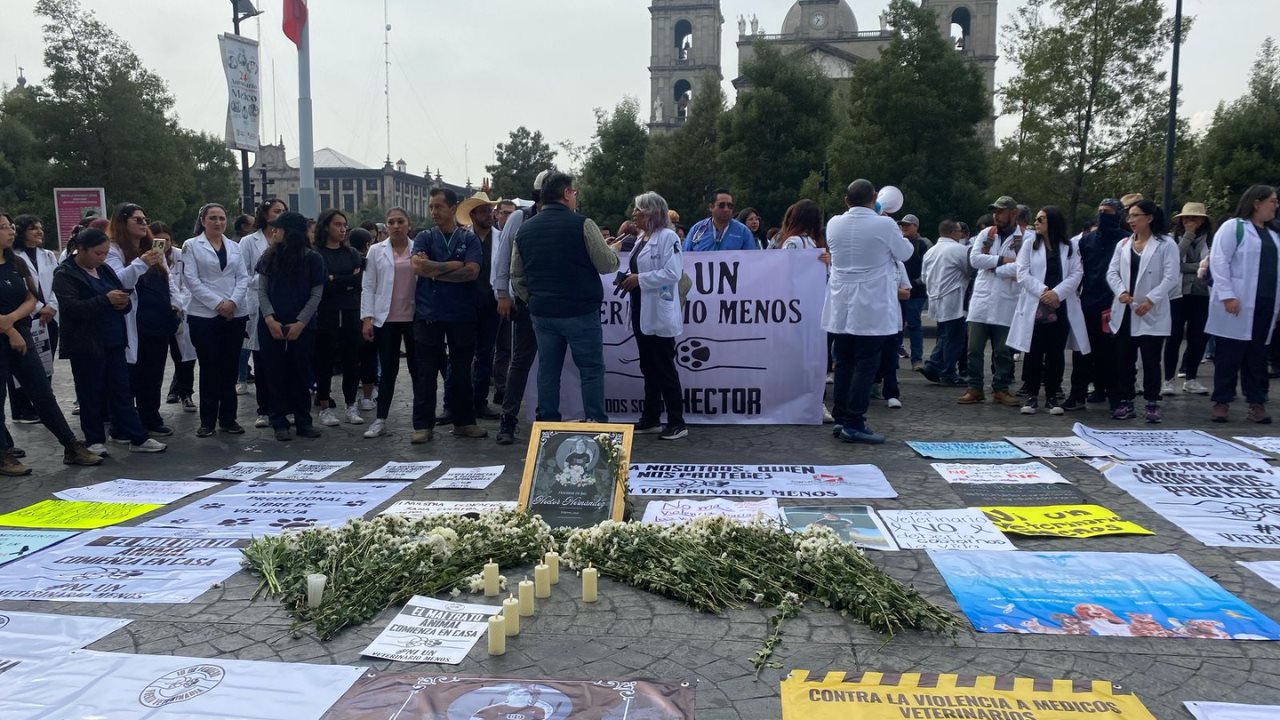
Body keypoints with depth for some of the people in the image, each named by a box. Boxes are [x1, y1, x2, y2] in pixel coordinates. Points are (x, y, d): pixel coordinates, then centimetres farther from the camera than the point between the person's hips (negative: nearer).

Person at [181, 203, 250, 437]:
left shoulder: (234, 247, 13)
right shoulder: (191, 246, 2)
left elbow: (243, 277, 7)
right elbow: (191, 279, -6)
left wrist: (233, 301, -10)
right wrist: (217, 303, -13)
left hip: (235, 314, 3)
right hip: (204, 315, -3)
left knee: (230, 368, 6)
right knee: (209, 368, -1)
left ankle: (228, 418, 15)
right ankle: (207, 421, 8)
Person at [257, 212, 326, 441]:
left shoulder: (313, 258, 0)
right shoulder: (270, 255, 6)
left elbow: (316, 294, -2)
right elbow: (262, 289, 4)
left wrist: (300, 323, -11)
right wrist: (270, 319, -9)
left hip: (302, 326, -2)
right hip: (271, 325, 2)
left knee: (300, 374, 4)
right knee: (275, 374, 3)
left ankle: (303, 422, 13)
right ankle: (279, 423, 10)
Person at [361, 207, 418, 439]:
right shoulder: (376, 251, 5)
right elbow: (368, 287, 4)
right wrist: (366, 318, -4)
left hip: (414, 317, 0)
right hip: (386, 319, 0)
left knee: (417, 368, 4)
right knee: (388, 370, 4)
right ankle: (380, 420, 10)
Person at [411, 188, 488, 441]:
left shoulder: (469, 239, 4)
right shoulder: (424, 238, 7)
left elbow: (472, 271, -11)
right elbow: (418, 266, -11)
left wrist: (434, 270, -9)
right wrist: (455, 265, -10)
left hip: (462, 315, 0)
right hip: (428, 314, 0)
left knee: (462, 370, 8)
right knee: (426, 372, 2)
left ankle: (464, 422, 18)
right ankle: (423, 425, 9)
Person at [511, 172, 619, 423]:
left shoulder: (525, 229, 7)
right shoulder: (582, 225, -10)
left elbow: (516, 276, 11)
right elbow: (607, 265, -6)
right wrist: (614, 250, 14)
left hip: (542, 314, 5)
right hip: (580, 312, -5)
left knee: (548, 371, 11)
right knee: (591, 370, 3)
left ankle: (548, 424, 16)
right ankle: (596, 424, 4)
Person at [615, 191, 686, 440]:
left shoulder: (667, 237, -11)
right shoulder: (641, 238, 16)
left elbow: (672, 273, -21)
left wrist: (640, 279, -18)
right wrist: (628, 279, 4)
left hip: (659, 314, -9)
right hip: (641, 312, 9)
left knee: (665, 369, -4)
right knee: (648, 368, 14)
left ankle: (677, 422, 4)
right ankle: (651, 419, 22)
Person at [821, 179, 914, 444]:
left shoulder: (834, 224, 1)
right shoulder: (884, 225, -12)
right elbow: (904, 253, 4)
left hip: (841, 306, 5)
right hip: (872, 307, -5)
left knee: (843, 363, 12)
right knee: (866, 364, -2)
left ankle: (841, 418, 16)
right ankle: (853, 424, -5)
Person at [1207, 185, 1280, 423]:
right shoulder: (1233, 227, -3)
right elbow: (1218, 261, -10)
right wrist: (1227, 295, -16)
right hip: (1237, 305, -6)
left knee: (1257, 355, 9)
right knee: (1229, 355, -1)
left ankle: (1257, 403, 14)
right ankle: (1222, 402, 6)